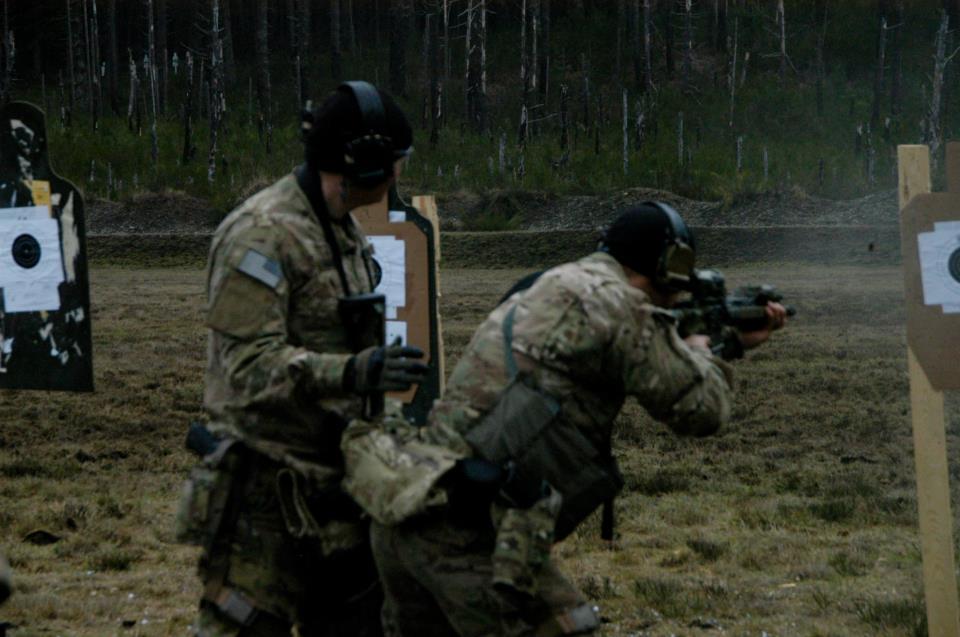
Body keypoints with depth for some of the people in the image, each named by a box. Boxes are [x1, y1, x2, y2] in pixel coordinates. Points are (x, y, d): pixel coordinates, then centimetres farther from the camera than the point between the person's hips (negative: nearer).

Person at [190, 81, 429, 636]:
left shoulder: (344, 229, 12)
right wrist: (353, 372, -37)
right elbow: (250, 366, -25)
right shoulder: (261, 235, -18)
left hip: (334, 476, 9)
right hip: (270, 483, -9)